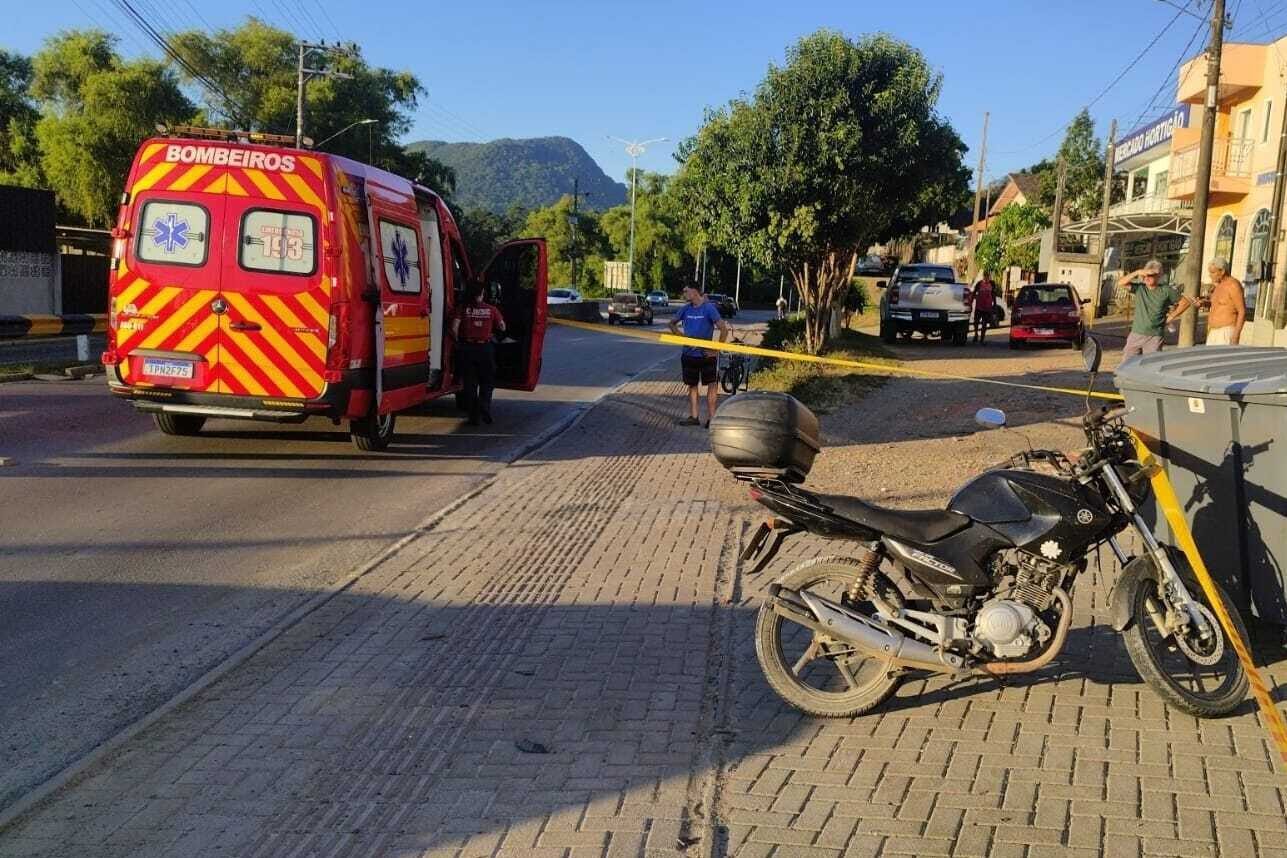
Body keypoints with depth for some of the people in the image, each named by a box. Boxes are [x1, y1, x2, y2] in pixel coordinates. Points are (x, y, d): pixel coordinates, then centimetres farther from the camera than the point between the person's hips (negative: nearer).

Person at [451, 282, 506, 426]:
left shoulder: (463, 309, 0)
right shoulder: (491, 310, 1)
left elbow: (454, 328, -10)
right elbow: (502, 328, 7)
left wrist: (458, 341, 6)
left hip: (467, 348, 1)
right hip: (486, 348, 0)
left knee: (470, 383, 8)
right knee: (487, 382, 12)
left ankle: (473, 416, 8)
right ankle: (485, 408, -8)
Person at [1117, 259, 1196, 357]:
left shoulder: (1166, 291, 0)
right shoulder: (1139, 288, 4)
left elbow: (1186, 302, 6)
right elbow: (1120, 283, -7)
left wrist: (1171, 317, 3)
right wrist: (1137, 272, -15)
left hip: (1154, 337, -2)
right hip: (1136, 334, 3)